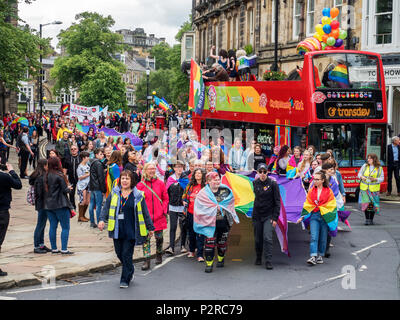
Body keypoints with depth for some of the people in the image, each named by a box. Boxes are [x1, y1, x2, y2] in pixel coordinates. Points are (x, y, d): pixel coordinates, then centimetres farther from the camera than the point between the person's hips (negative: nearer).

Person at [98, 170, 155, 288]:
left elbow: (145, 213, 4)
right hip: (117, 229, 3)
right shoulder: (114, 193, 7)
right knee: (119, 253, 9)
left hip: (131, 230, -3)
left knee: (127, 254, -4)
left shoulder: (138, 195, 0)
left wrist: (150, 228, 7)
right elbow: (106, 207, 8)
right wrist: (102, 219, -8)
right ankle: (130, 271, 34)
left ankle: (125, 280, 6)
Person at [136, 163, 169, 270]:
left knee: (159, 237, 10)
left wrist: (163, 210, 0)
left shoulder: (160, 183, 4)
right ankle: (147, 261, -2)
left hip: (159, 216, 1)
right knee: (145, 238, -4)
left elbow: (165, 198, 9)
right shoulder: (140, 185, 0)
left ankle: (159, 255, 34)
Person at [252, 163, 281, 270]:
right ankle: (258, 258, 28)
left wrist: (275, 218, -10)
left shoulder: (273, 184, -8)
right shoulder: (255, 183, 3)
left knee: (267, 238, -14)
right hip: (257, 216, 4)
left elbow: (277, 202, -6)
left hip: (268, 215, -4)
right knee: (258, 239, 9)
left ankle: (269, 262, -11)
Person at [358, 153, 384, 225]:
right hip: (364, 188, 1)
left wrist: (375, 179, -17)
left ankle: (371, 219, 11)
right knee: (366, 203, -5)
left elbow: (382, 179, 1)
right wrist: (361, 177, -11)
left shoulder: (379, 168, 2)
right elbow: (359, 173, 12)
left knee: (372, 204, -2)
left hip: (374, 189, -1)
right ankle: (367, 219, 3)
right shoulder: (364, 166, 8)